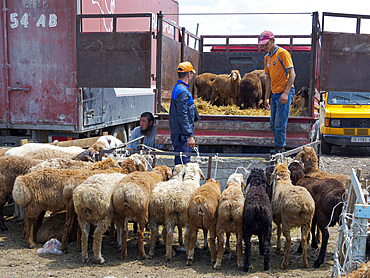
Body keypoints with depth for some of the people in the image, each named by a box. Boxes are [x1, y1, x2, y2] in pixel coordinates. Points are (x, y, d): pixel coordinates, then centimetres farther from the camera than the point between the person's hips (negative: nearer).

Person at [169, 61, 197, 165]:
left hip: (177, 133, 10)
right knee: (182, 163, -7)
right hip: (182, 135, -10)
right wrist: (190, 135, -22)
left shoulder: (177, 88, 17)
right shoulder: (183, 91, -16)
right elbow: (182, 116, -22)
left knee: (181, 163, 15)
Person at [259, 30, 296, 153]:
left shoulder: (283, 53, -9)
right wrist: (267, 97, 14)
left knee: (279, 124, -7)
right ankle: (282, 143, 22)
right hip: (275, 94, 8)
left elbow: (292, 74, -13)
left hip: (284, 93, -8)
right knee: (273, 125, 9)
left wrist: (286, 93, -21)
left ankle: (280, 149, 2)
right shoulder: (267, 58, 14)